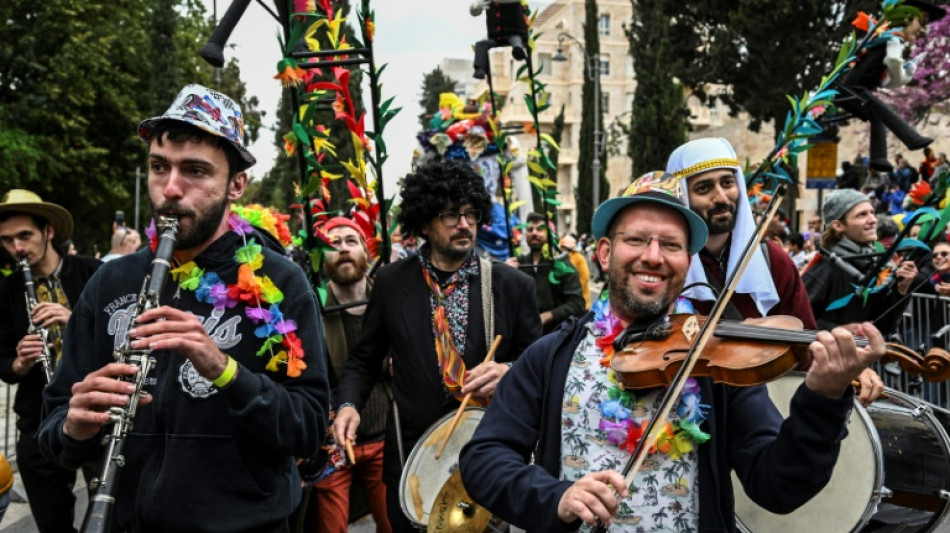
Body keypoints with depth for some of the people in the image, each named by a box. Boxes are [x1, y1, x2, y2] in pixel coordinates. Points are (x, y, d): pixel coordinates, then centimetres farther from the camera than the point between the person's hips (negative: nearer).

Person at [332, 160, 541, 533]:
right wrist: (349, 404, -10)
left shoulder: (513, 285, -5)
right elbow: (364, 360, 7)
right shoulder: (392, 282, -2)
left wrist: (508, 372, -20)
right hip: (412, 455, 1)